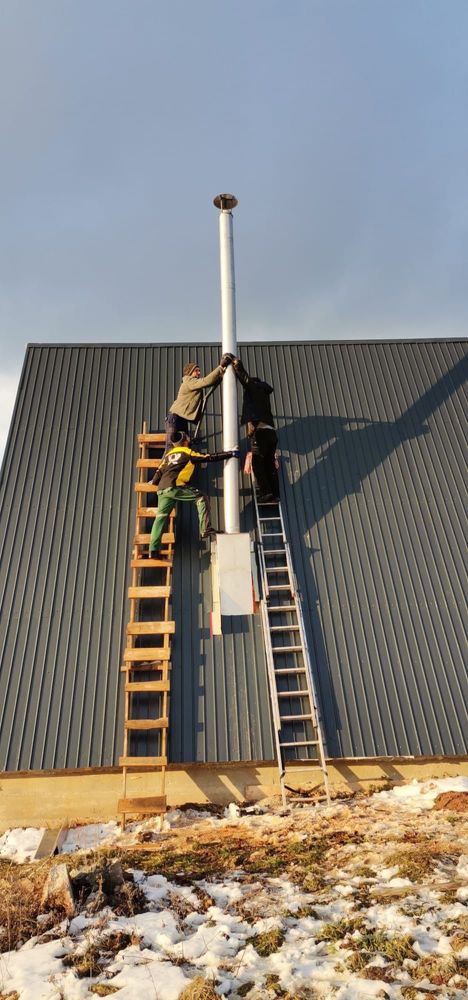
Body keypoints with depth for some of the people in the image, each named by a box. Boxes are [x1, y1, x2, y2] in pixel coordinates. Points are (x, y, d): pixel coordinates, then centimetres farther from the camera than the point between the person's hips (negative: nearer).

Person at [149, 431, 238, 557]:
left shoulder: (169, 454, 26)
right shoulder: (188, 452, 10)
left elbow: (160, 471, 23)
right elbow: (210, 457, 11)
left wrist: (154, 481, 45)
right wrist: (231, 454, 17)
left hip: (162, 490, 7)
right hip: (174, 487, -7)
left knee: (161, 517, 8)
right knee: (201, 498, -1)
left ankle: (153, 550, 2)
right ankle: (206, 530, -13)